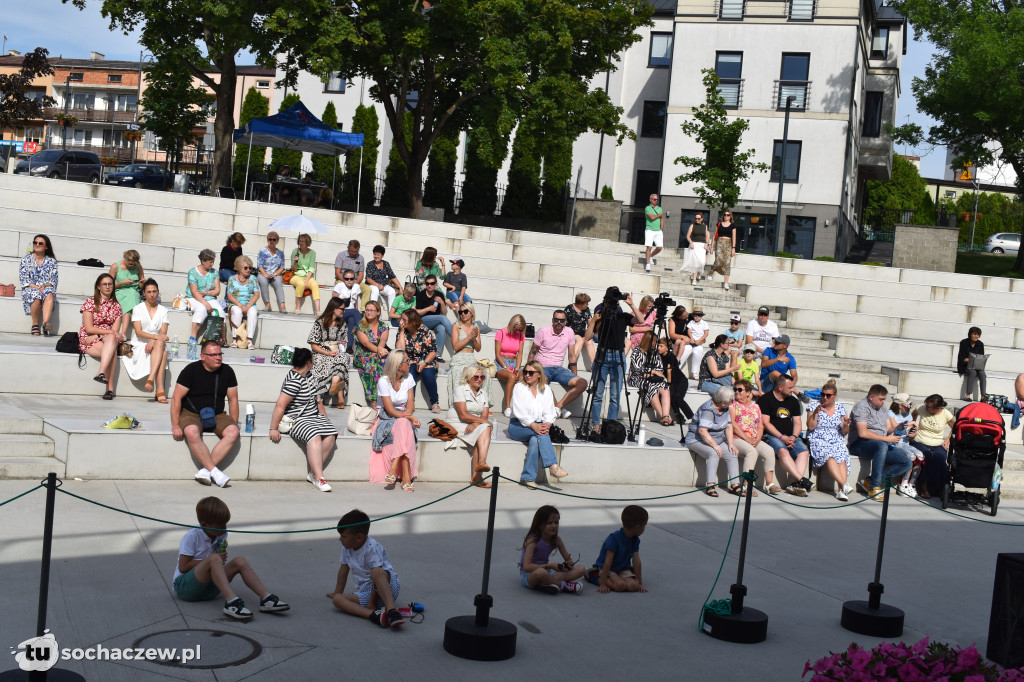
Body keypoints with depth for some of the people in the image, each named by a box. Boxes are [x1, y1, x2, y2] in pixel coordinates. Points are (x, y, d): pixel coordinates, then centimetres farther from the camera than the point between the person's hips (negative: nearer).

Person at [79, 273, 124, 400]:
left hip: (108, 339, 3)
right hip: (88, 340, -3)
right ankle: (110, 388, -44)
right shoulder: (90, 302, 2)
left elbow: (115, 330, 3)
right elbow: (89, 328, -8)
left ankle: (101, 373, -49)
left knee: (111, 340, -37)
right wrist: (111, 332, -17)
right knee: (112, 351, -35)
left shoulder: (116, 306, 13)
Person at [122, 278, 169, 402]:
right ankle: (160, 389, -47)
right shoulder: (138, 309, 7)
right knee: (161, 347, -35)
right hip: (140, 346, -3)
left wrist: (153, 341, -21)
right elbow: (139, 332, -7)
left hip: (158, 345, 3)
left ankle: (150, 378, -49)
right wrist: (156, 337, -25)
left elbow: (163, 333, 1)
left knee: (160, 344, -35)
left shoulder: (163, 310, 14)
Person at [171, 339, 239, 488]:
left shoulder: (227, 371, 2)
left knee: (233, 432, -27)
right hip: (191, 414, -3)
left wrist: (234, 424, 0)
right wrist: (175, 425, -15)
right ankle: (214, 471, -32)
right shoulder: (191, 370, -8)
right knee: (192, 432, -37)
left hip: (217, 416, 3)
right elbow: (176, 398, -9)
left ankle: (205, 470, -29)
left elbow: (233, 399, 8)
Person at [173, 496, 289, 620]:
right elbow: (183, 567, -15)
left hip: (207, 588, 6)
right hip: (184, 586, -6)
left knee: (239, 561, -13)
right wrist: (212, 560, -14)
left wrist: (221, 559, -5)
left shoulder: (221, 536, 9)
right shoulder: (192, 536, -11)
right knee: (214, 559, -32)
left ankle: (266, 598, -26)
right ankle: (231, 601, -49)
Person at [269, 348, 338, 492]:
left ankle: (313, 473, -14)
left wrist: (326, 419, 23)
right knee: (315, 436, -34)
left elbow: (317, 399, 24)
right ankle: (319, 478, -38)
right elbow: (280, 405, -23)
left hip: (314, 416, 9)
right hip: (297, 420, -9)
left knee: (331, 433, -18)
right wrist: (274, 429, -24)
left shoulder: (308, 376, 13)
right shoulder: (294, 381, -17)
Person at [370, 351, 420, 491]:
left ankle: (393, 470, -43)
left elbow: (411, 404, 3)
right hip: (387, 420, -4)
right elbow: (390, 410, -16)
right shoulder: (383, 382, -11)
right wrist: (409, 417, -27)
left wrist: (407, 415, -19)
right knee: (405, 425, -37)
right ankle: (406, 478, -46)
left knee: (404, 424, -36)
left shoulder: (408, 378, 5)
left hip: (404, 419, 4)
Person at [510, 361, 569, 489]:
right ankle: (553, 466, -43)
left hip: (538, 426, 3)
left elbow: (549, 412, 4)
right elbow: (519, 411, -11)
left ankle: (528, 478, -32)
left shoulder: (546, 389, 13)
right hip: (518, 427, -2)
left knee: (535, 440, -34)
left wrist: (547, 424, -19)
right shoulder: (519, 387, 1)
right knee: (539, 433, -34)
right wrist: (534, 426, -25)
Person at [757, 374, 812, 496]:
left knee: (803, 451, -24)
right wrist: (783, 437, -15)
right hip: (772, 436, -5)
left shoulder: (793, 401, 19)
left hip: (791, 437, 5)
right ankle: (802, 480, -42)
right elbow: (765, 423, -7)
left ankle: (795, 484, -37)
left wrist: (793, 437, -5)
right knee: (782, 451, -35)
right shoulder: (765, 399, 0)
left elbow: (797, 423, 16)